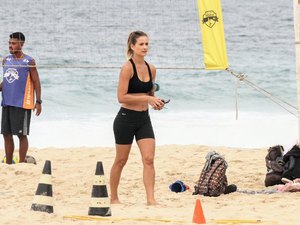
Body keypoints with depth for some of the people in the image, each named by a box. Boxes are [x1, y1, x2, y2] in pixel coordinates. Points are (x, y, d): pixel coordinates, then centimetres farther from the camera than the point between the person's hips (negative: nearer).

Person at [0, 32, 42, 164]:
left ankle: (21, 163, 3)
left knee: (21, 134, -2)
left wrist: (38, 102, -10)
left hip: (22, 104, -6)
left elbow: (36, 82, -4)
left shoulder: (29, 62, -5)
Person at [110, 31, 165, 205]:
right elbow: (121, 97, -18)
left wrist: (155, 101, 1)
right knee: (121, 161, 7)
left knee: (149, 159, -7)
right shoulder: (128, 68, -13)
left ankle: (151, 199, -8)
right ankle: (114, 198, 21)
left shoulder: (151, 69, 7)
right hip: (126, 118, -5)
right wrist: (146, 98, -20)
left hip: (144, 119, 5)